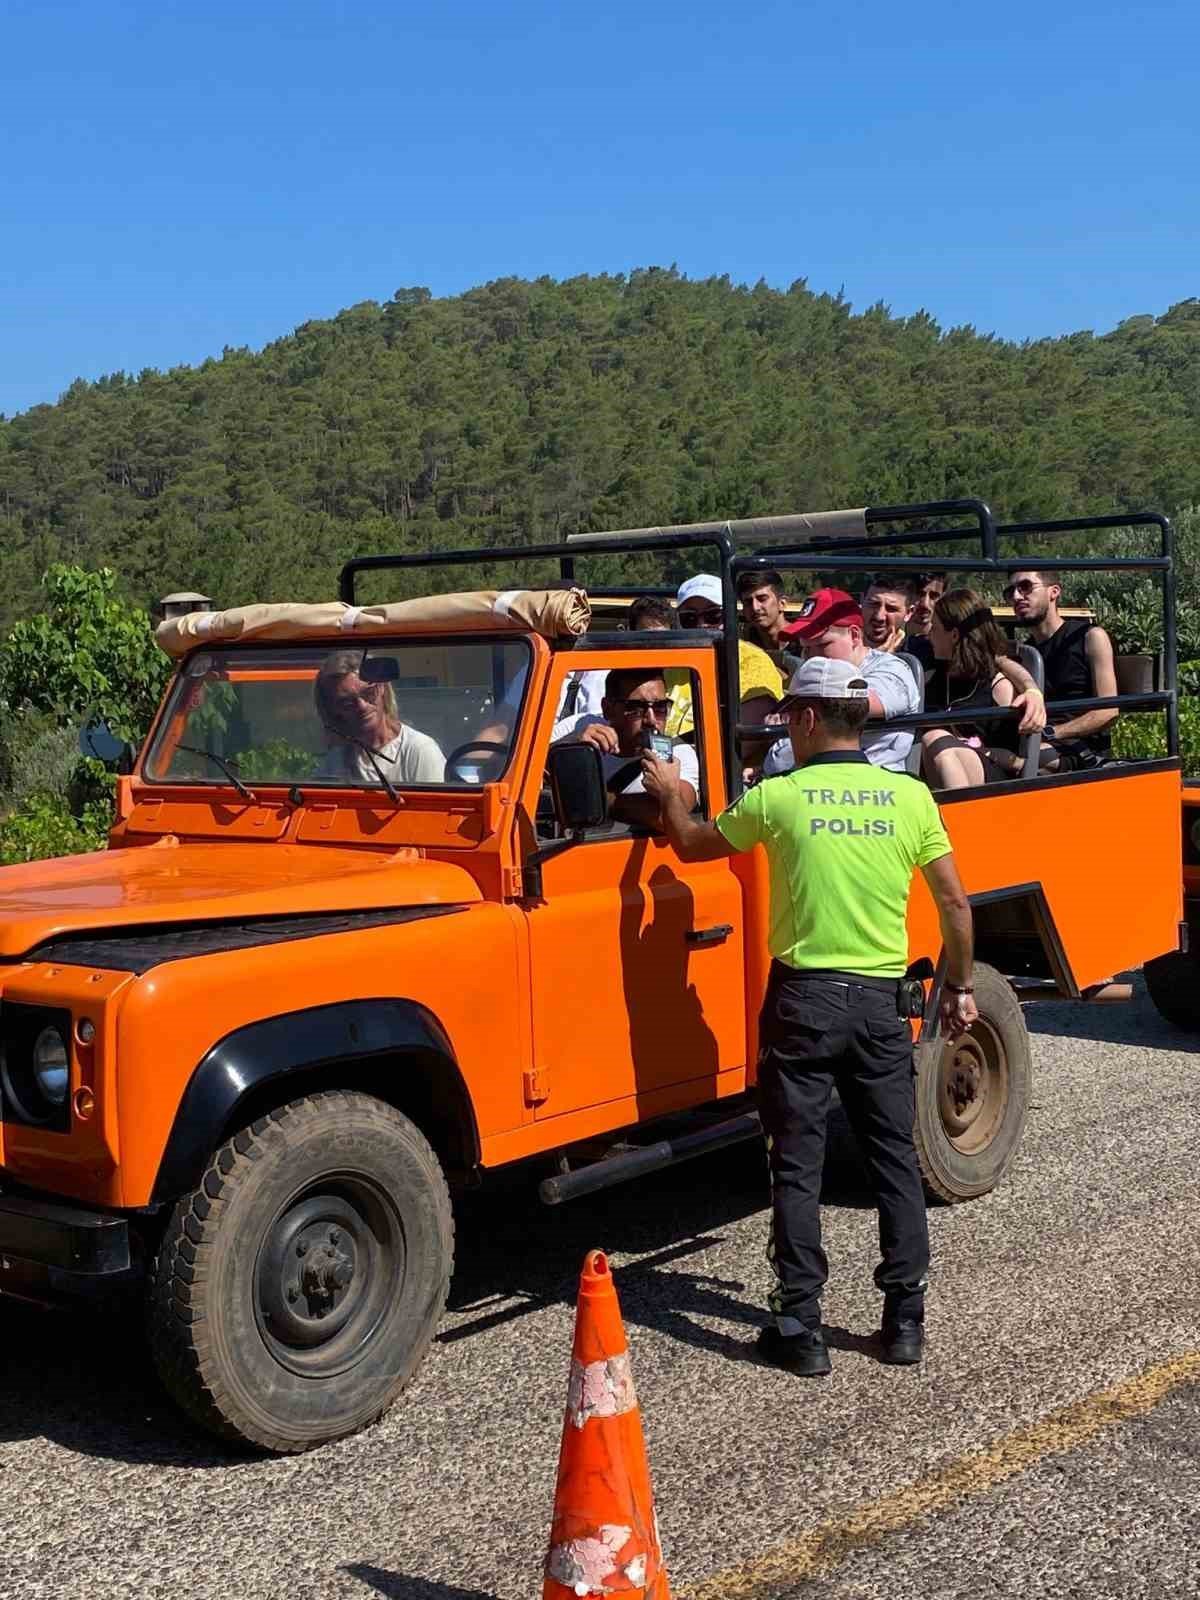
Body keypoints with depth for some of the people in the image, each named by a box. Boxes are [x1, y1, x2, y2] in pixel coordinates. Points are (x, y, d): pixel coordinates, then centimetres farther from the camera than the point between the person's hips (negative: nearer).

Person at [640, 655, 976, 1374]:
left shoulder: (778, 798, -6)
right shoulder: (910, 797, -1)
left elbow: (691, 845, 9)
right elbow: (954, 902, 1)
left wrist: (671, 794, 28)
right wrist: (960, 986, 13)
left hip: (804, 998, -2)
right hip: (882, 1000, 2)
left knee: (798, 1165, 5)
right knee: (896, 1158, 12)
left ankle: (801, 1328, 8)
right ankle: (906, 1318, 15)